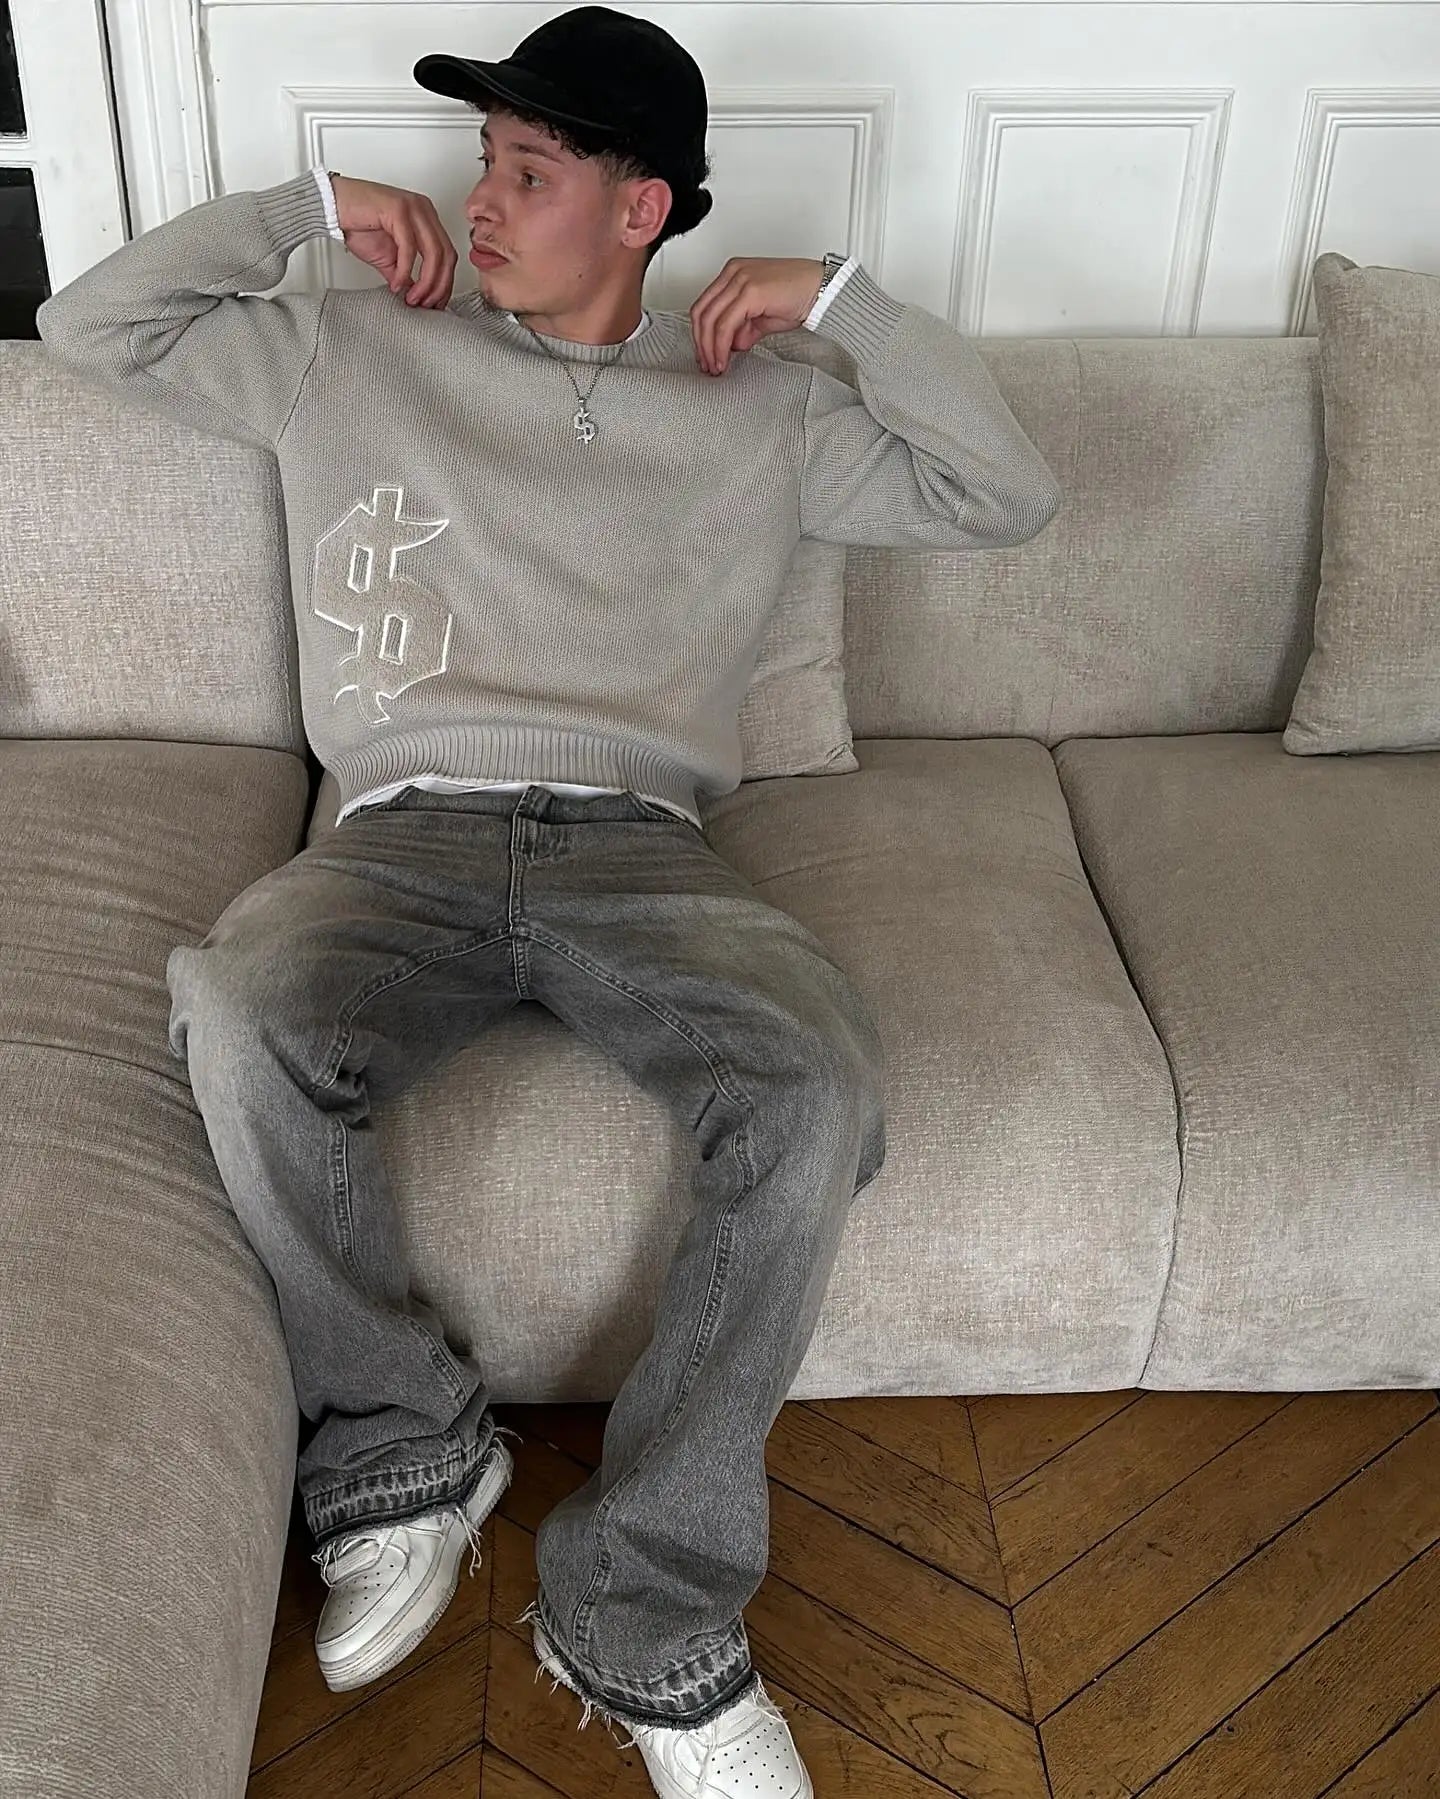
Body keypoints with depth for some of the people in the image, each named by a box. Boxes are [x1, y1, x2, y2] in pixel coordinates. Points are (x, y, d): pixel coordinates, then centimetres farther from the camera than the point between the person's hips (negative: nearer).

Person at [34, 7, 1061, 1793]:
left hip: (636, 845, 0)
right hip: (400, 836, 0)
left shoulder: (753, 407, 17)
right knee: (237, 1027, -35)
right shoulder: (355, 350, 18)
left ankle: (645, 1609, -16)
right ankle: (403, 1443, -8)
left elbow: (1005, 493, 14)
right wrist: (309, 201, 16)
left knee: (820, 1084, -32)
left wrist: (840, 293, 9)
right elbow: (97, 321, 19)